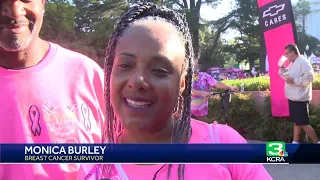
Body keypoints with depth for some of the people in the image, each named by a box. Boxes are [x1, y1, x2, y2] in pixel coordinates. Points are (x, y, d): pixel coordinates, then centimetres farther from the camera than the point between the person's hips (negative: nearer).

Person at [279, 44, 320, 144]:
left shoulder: (303, 62, -16)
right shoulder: (292, 64, 14)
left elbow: (309, 77, -27)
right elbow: (285, 75, 25)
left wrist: (294, 80, -25)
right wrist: (282, 68, 7)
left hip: (300, 99, -10)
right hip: (293, 98, 10)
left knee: (303, 123, -6)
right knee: (296, 122, 13)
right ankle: (295, 143, 18)